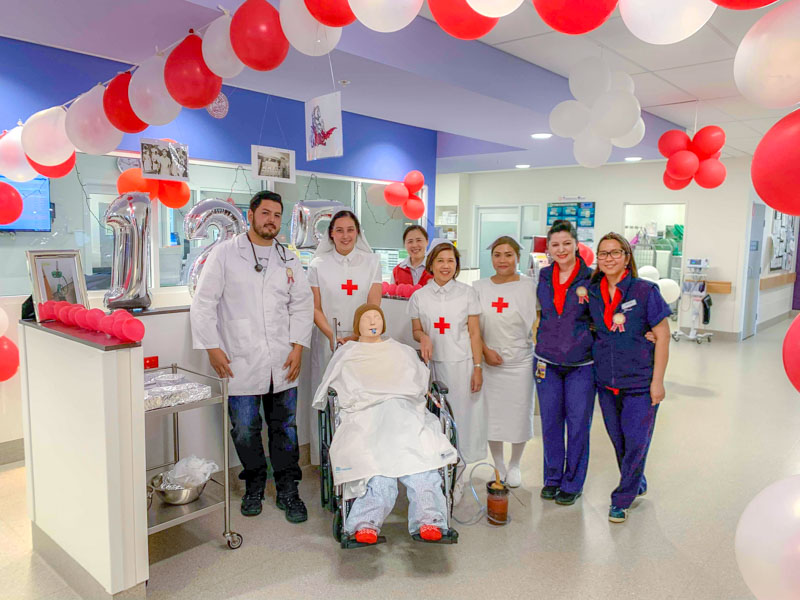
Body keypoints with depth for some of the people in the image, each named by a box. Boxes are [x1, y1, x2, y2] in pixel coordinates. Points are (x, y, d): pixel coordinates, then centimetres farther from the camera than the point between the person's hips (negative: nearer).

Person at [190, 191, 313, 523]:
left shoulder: (288, 259, 10)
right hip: (239, 362, -2)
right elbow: (203, 303, -1)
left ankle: (288, 490, 24)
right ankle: (254, 486, 29)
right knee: (245, 430, 6)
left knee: (285, 428, 9)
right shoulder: (225, 253, 0)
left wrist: (298, 347, 1)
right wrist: (213, 348, -7)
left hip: (282, 362, 3)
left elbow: (302, 304, 11)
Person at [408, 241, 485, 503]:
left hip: (461, 364, -1)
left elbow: (474, 333, 2)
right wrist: (423, 337, -11)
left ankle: (456, 480, 16)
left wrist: (477, 367, -4)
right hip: (433, 364, 1)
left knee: (460, 417, 2)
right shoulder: (419, 296, 5)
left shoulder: (467, 293, 2)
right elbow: (416, 330, 12)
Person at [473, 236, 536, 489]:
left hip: (520, 362, -1)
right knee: (492, 414, 8)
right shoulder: (479, 287, 5)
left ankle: (514, 465, 29)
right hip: (489, 362, 2)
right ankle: (498, 466, 28)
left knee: (519, 414, 7)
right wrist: (486, 351, -7)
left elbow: (536, 324, 0)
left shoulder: (529, 286, -1)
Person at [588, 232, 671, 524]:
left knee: (636, 442, 1)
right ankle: (638, 484, 39)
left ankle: (622, 499, 19)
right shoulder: (592, 293, 1)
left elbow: (662, 336, -7)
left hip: (639, 382, -4)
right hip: (606, 382, 4)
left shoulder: (645, 291, -10)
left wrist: (657, 381, -10)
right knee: (619, 441, 15)